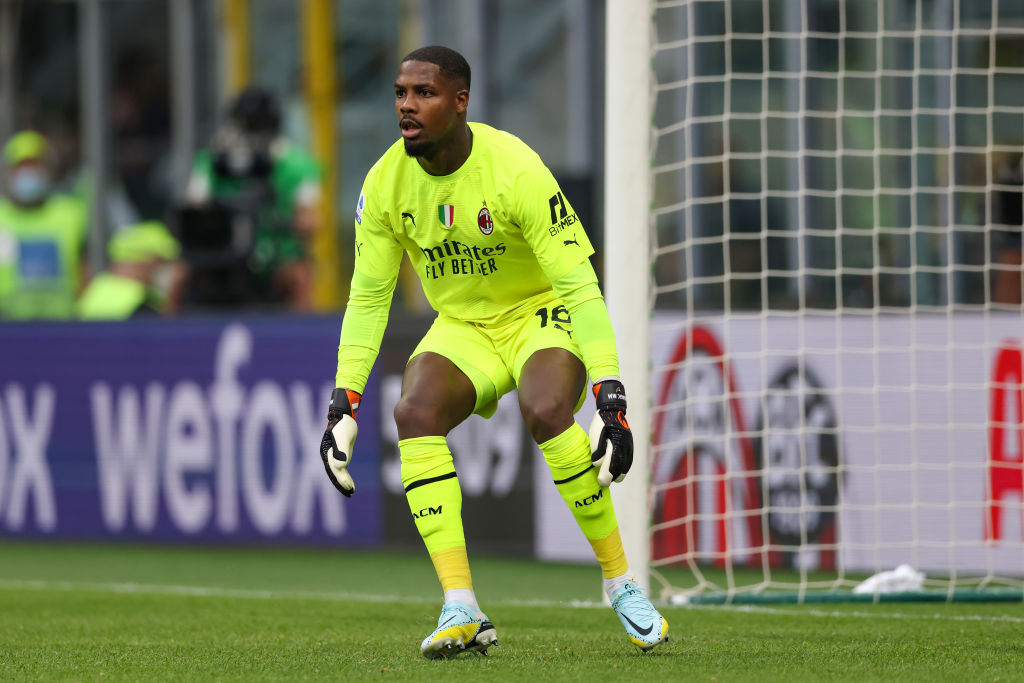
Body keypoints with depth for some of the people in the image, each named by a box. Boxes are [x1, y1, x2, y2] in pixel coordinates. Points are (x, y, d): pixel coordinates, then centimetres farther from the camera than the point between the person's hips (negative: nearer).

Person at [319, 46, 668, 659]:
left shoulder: (515, 170, -25)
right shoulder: (385, 183, -10)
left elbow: (580, 286, -26)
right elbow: (368, 297, 0)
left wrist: (611, 401, -32)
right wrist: (343, 408, -6)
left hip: (543, 314, -4)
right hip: (462, 328, 4)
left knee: (546, 410, -34)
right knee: (414, 413, -26)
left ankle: (622, 584, -16)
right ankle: (461, 611, -26)